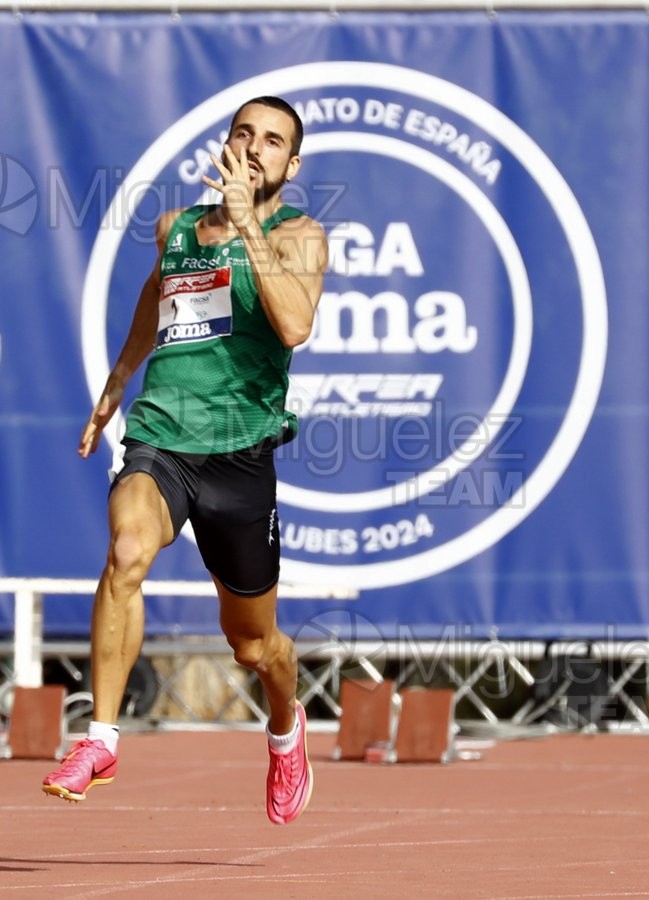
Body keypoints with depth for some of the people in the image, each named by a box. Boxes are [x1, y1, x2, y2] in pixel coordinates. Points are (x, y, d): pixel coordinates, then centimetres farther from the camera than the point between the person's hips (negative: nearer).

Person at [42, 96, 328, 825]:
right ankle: (100, 740, -28)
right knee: (127, 552, -32)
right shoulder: (177, 228, 13)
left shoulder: (298, 236, 0)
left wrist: (246, 224, -21)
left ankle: (286, 729, 47)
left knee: (253, 642, 12)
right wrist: (114, 385, 39)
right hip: (157, 439, 2)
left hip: (238, 454, -2)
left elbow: (294, 325, -21)